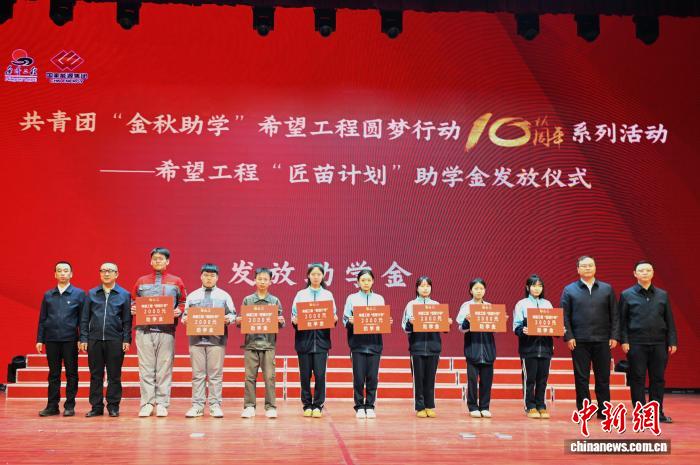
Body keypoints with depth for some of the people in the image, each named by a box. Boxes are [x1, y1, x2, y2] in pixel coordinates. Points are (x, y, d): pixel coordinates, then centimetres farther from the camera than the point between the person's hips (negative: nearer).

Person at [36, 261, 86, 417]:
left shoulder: (79, 294, 2)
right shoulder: (48, 295, 10)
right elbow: (42, 319, 12)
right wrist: (40, 339, 6)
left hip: (70, 339, -2)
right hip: (51, 339, 2)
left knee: (71, 373, 2)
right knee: (53, 374, 7)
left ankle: (69, 406, 9)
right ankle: (52, 406, 13)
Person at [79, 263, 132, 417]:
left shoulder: (124, 295, 5)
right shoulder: (91, 294, 10)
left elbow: (127, 320, 3)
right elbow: (84, 318, 9)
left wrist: (126, 340, -5)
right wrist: (83, 339, 2)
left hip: (115, 340, -2)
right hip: (94, 339, 2)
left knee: (114, 375, 2)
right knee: (95, 375, 6)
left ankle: (113, 406, 10)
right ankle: (96, 406, 12)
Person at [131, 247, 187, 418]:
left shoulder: (176, 282, 10)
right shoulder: (141, 281, 14)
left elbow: (184, 303, 13)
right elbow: (134, 302, 20)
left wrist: (179, 311, -7)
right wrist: (133, 310, -2)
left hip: (166, 331, -1)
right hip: (144, 330, 1)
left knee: (164, 368, 0)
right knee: (146, 368, 0)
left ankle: (162, 404, 5)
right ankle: (147, 403, 4)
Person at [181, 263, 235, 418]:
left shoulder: (224, 296, 11)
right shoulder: (192, 296, 15)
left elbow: (233, 315, 9)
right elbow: (185, 315, 15)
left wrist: (228, 319, -12)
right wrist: (185, 319, -6)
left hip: (217, 339, -1)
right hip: (196, 339, 1)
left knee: (216, 373, -1)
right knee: (197, 374, 2)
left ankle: (215, 405, 4)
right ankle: (197, 406, 6)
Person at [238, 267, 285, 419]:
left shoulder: (275, 301, 8)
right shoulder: (247, 300, 8)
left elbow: (281, 324, 8)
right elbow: (240, 321, 9)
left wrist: (280, 321, -13)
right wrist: (239, 321, -12)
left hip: (268, 344, 0)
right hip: (251, 343, 0)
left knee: (269, 377, -1)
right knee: (250, 377, 2)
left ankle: (271, 407, 5)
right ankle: (249, 407, 9)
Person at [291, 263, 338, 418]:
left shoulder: (328, 295, 11)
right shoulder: (301, 295, 9)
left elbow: (333, 317, 10)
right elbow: (294, 316, 7)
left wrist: (334, 319, -11)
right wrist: (295, 321, -14)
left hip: (321, 338, 0)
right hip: (304, 338, 0)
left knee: (320, 374, -5)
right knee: (305, 375, 2)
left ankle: (318, 406, 6)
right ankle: (307, 405, 14)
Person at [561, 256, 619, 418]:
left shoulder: (607, 289, 9)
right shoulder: (569, 290, 4)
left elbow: (614, 315, 7)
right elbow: (565, 316, 1)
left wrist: (614, 336, -1)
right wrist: (568, 337, -7)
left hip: (602, 340, 1)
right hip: (579, 341, -1)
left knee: (603, 377, 5)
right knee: (581, 377, 3)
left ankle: (603, 411, 14)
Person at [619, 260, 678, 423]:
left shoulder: (663, 295, 11)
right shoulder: (626, 295, 3)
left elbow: (669, 320, 11)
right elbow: (622, 320, 1)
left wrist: (672, 342, 4)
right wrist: (624, 341, -7)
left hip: (659, 343, 2)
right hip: (636, 344, -2)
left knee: (658, 379, 5)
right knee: (637, 379, 1)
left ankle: (657, 413, 13)